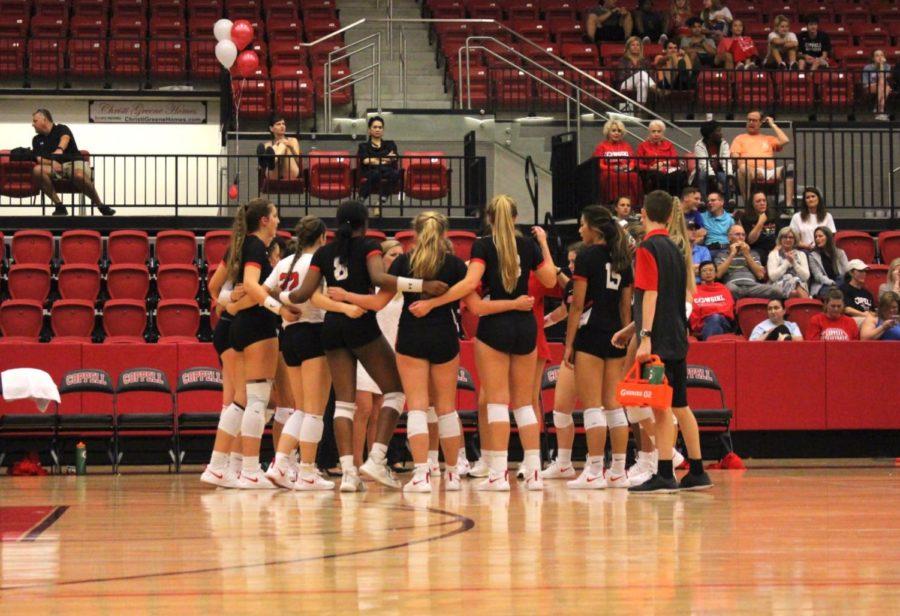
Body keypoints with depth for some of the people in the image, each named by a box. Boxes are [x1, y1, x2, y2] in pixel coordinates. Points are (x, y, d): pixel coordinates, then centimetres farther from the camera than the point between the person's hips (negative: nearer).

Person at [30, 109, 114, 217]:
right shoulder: (37, 140, 20)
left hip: (74, 162, -4)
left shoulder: (62, 129, 8)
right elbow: (39, 159, 5)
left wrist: (60, 149, -42)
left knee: (79, 175, -41)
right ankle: (59, 204, -26)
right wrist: (52, 162, -18)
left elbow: (65, 138, -17)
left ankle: (100, 205, -22)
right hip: (54, 167, 4)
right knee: (37, 170, -30)